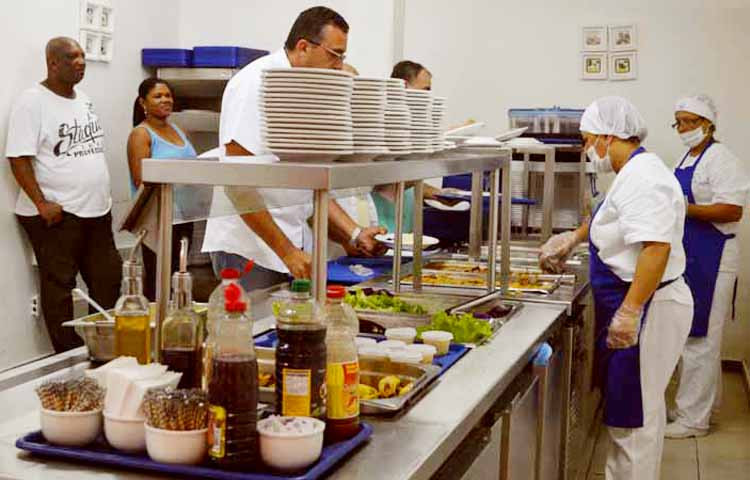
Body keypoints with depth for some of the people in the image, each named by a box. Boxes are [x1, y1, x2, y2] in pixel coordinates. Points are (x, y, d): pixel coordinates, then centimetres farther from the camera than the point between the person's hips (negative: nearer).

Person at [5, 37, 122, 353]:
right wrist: (42, 204, -20)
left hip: (96, 211, 8)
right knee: (59, 286, 1)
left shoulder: (84, 100, 14)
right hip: (56, 215, -8)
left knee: (108, 280, 11)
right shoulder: (33, 102, -9)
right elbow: (18, 158, -15)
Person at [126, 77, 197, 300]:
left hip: (184, 217, 7)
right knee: (157, 275, -5)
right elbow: (141, 181, -15)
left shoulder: (177, 131, 15)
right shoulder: (141, 134, -7)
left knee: (178, 273, 14)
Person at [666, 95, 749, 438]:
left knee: (700, 339, -4)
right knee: (701, 337, 18)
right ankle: (706, 403, 31)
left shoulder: (719, 159, -14)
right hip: (692, 258, 10)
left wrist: (683, 208, -25)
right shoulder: (689, 159, 14)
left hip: (711, 261, -10)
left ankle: (694, 419, 4)